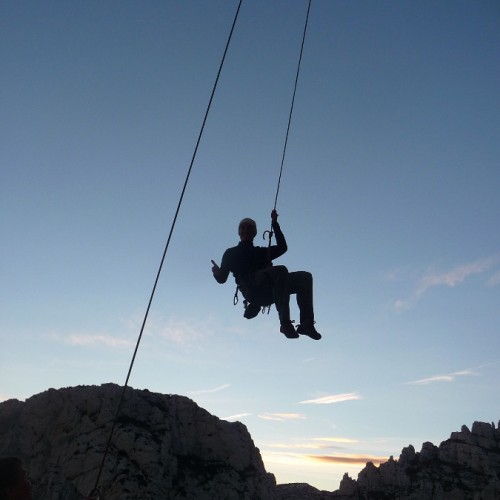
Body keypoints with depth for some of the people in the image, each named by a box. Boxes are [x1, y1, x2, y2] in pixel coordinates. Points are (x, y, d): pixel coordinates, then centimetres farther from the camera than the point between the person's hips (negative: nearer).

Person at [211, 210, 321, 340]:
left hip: (268, 292, 5)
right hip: (251, 289, -5)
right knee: (281, 270, -33)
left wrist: (274, 223, 19)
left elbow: (282, 247, 19)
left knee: (305, 277, -15)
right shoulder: (231, 253, 25)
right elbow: (222, 278, 16)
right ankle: (285, 323, -41)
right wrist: (217, 272, -8)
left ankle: (306, 324, -29)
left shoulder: (262, 252, 35)